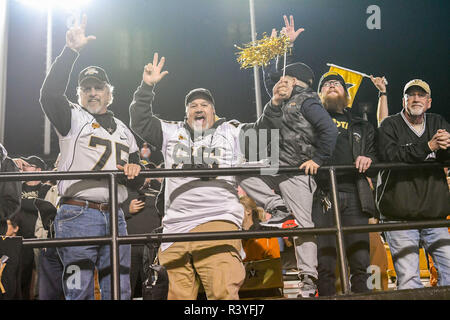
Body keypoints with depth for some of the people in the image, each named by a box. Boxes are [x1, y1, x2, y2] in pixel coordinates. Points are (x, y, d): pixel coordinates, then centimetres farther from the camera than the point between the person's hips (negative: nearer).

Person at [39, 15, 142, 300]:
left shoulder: (124, 131, 23)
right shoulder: (72, 117, 8)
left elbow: (137, 182, 24)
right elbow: (50, 94, -14)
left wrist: (133, 173, -1)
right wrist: (71, 51, -19)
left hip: (115, 218, 5)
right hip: (78, 215, -5)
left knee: (120, 291, 6)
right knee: (79, 291, -6)